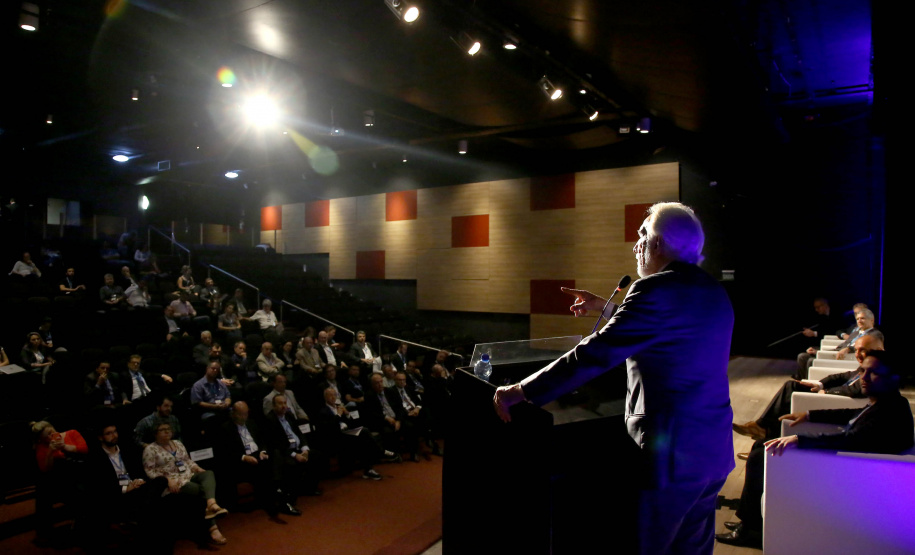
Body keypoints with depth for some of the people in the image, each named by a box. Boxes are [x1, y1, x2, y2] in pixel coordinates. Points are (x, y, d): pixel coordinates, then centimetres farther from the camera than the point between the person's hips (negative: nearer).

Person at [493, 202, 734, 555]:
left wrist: (520, 392, -17)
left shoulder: (658, 290, -18)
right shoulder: (714, 292, 10)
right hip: (715, 452, 9)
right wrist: (605, 307, 33)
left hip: (671, 458, -9)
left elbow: (595, 355, -22)